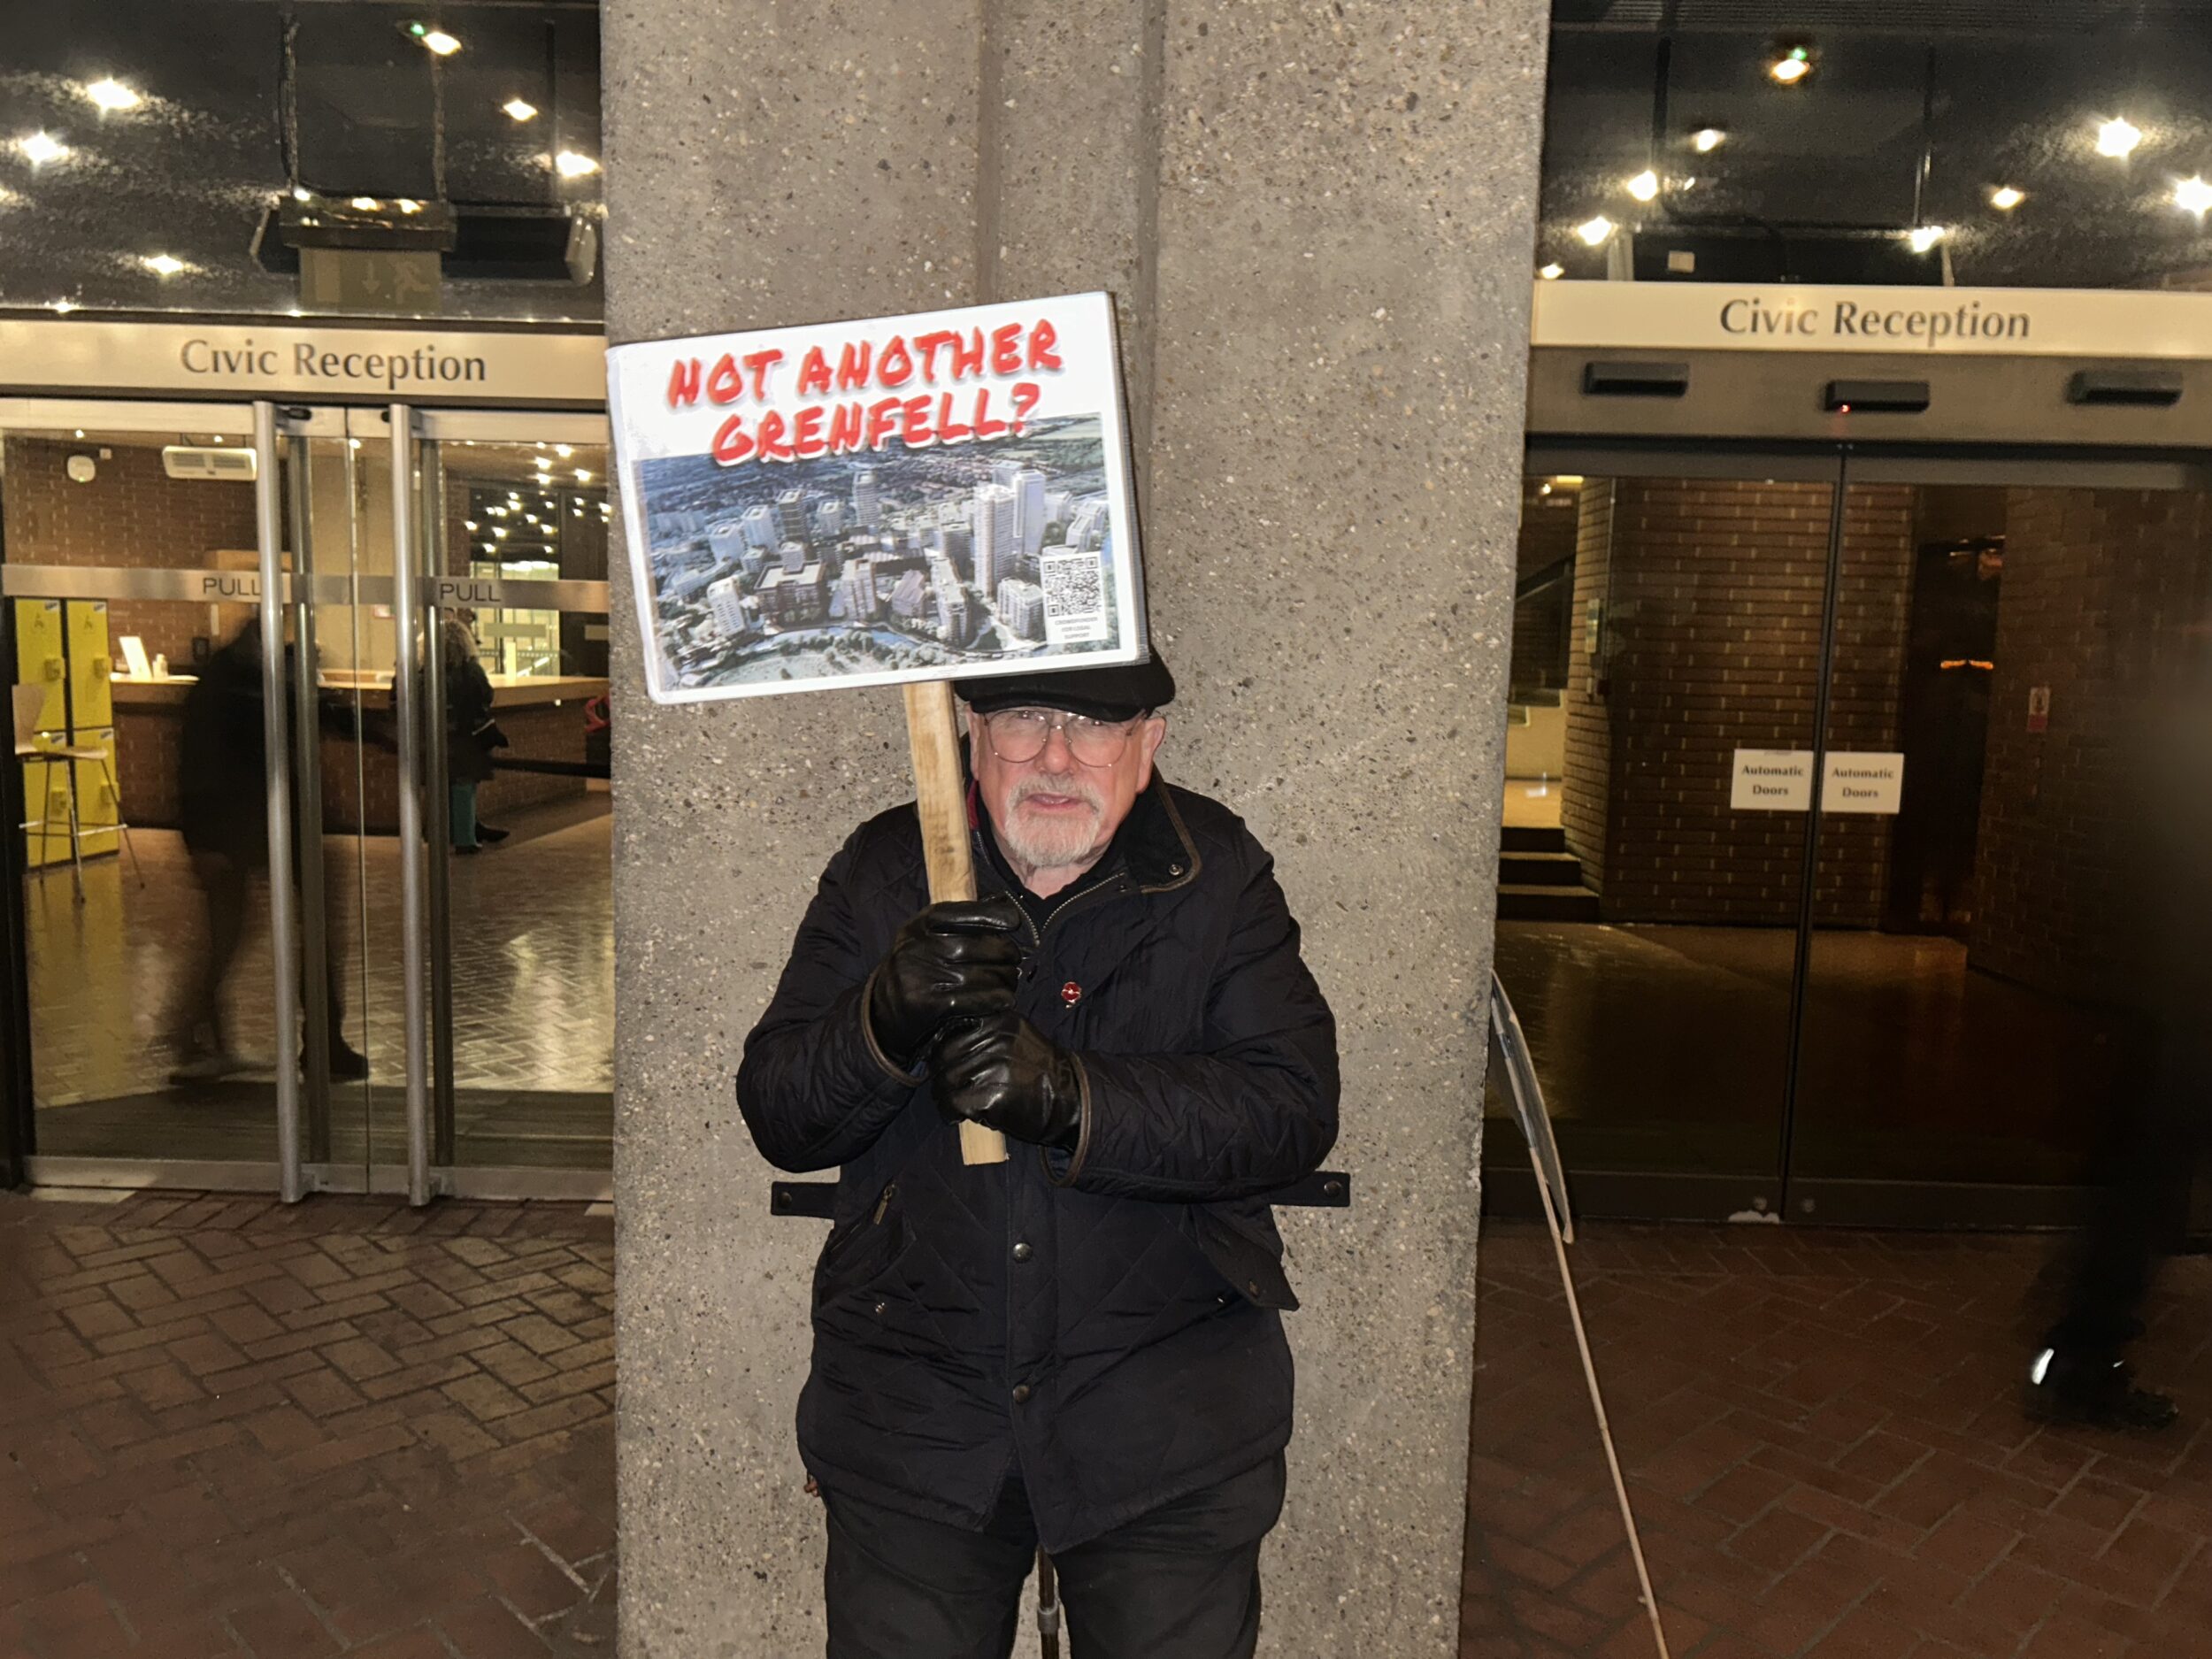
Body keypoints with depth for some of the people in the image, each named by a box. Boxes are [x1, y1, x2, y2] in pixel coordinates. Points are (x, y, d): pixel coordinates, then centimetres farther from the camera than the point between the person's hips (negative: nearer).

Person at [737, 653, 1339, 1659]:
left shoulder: (1217, 873, -4)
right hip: (909, 1419, 1)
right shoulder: (884, 871, -1)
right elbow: (776, 1117, -5)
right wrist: (883, 1023, -27)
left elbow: (1295, 1108, -15)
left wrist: (1072, 1097, -28)